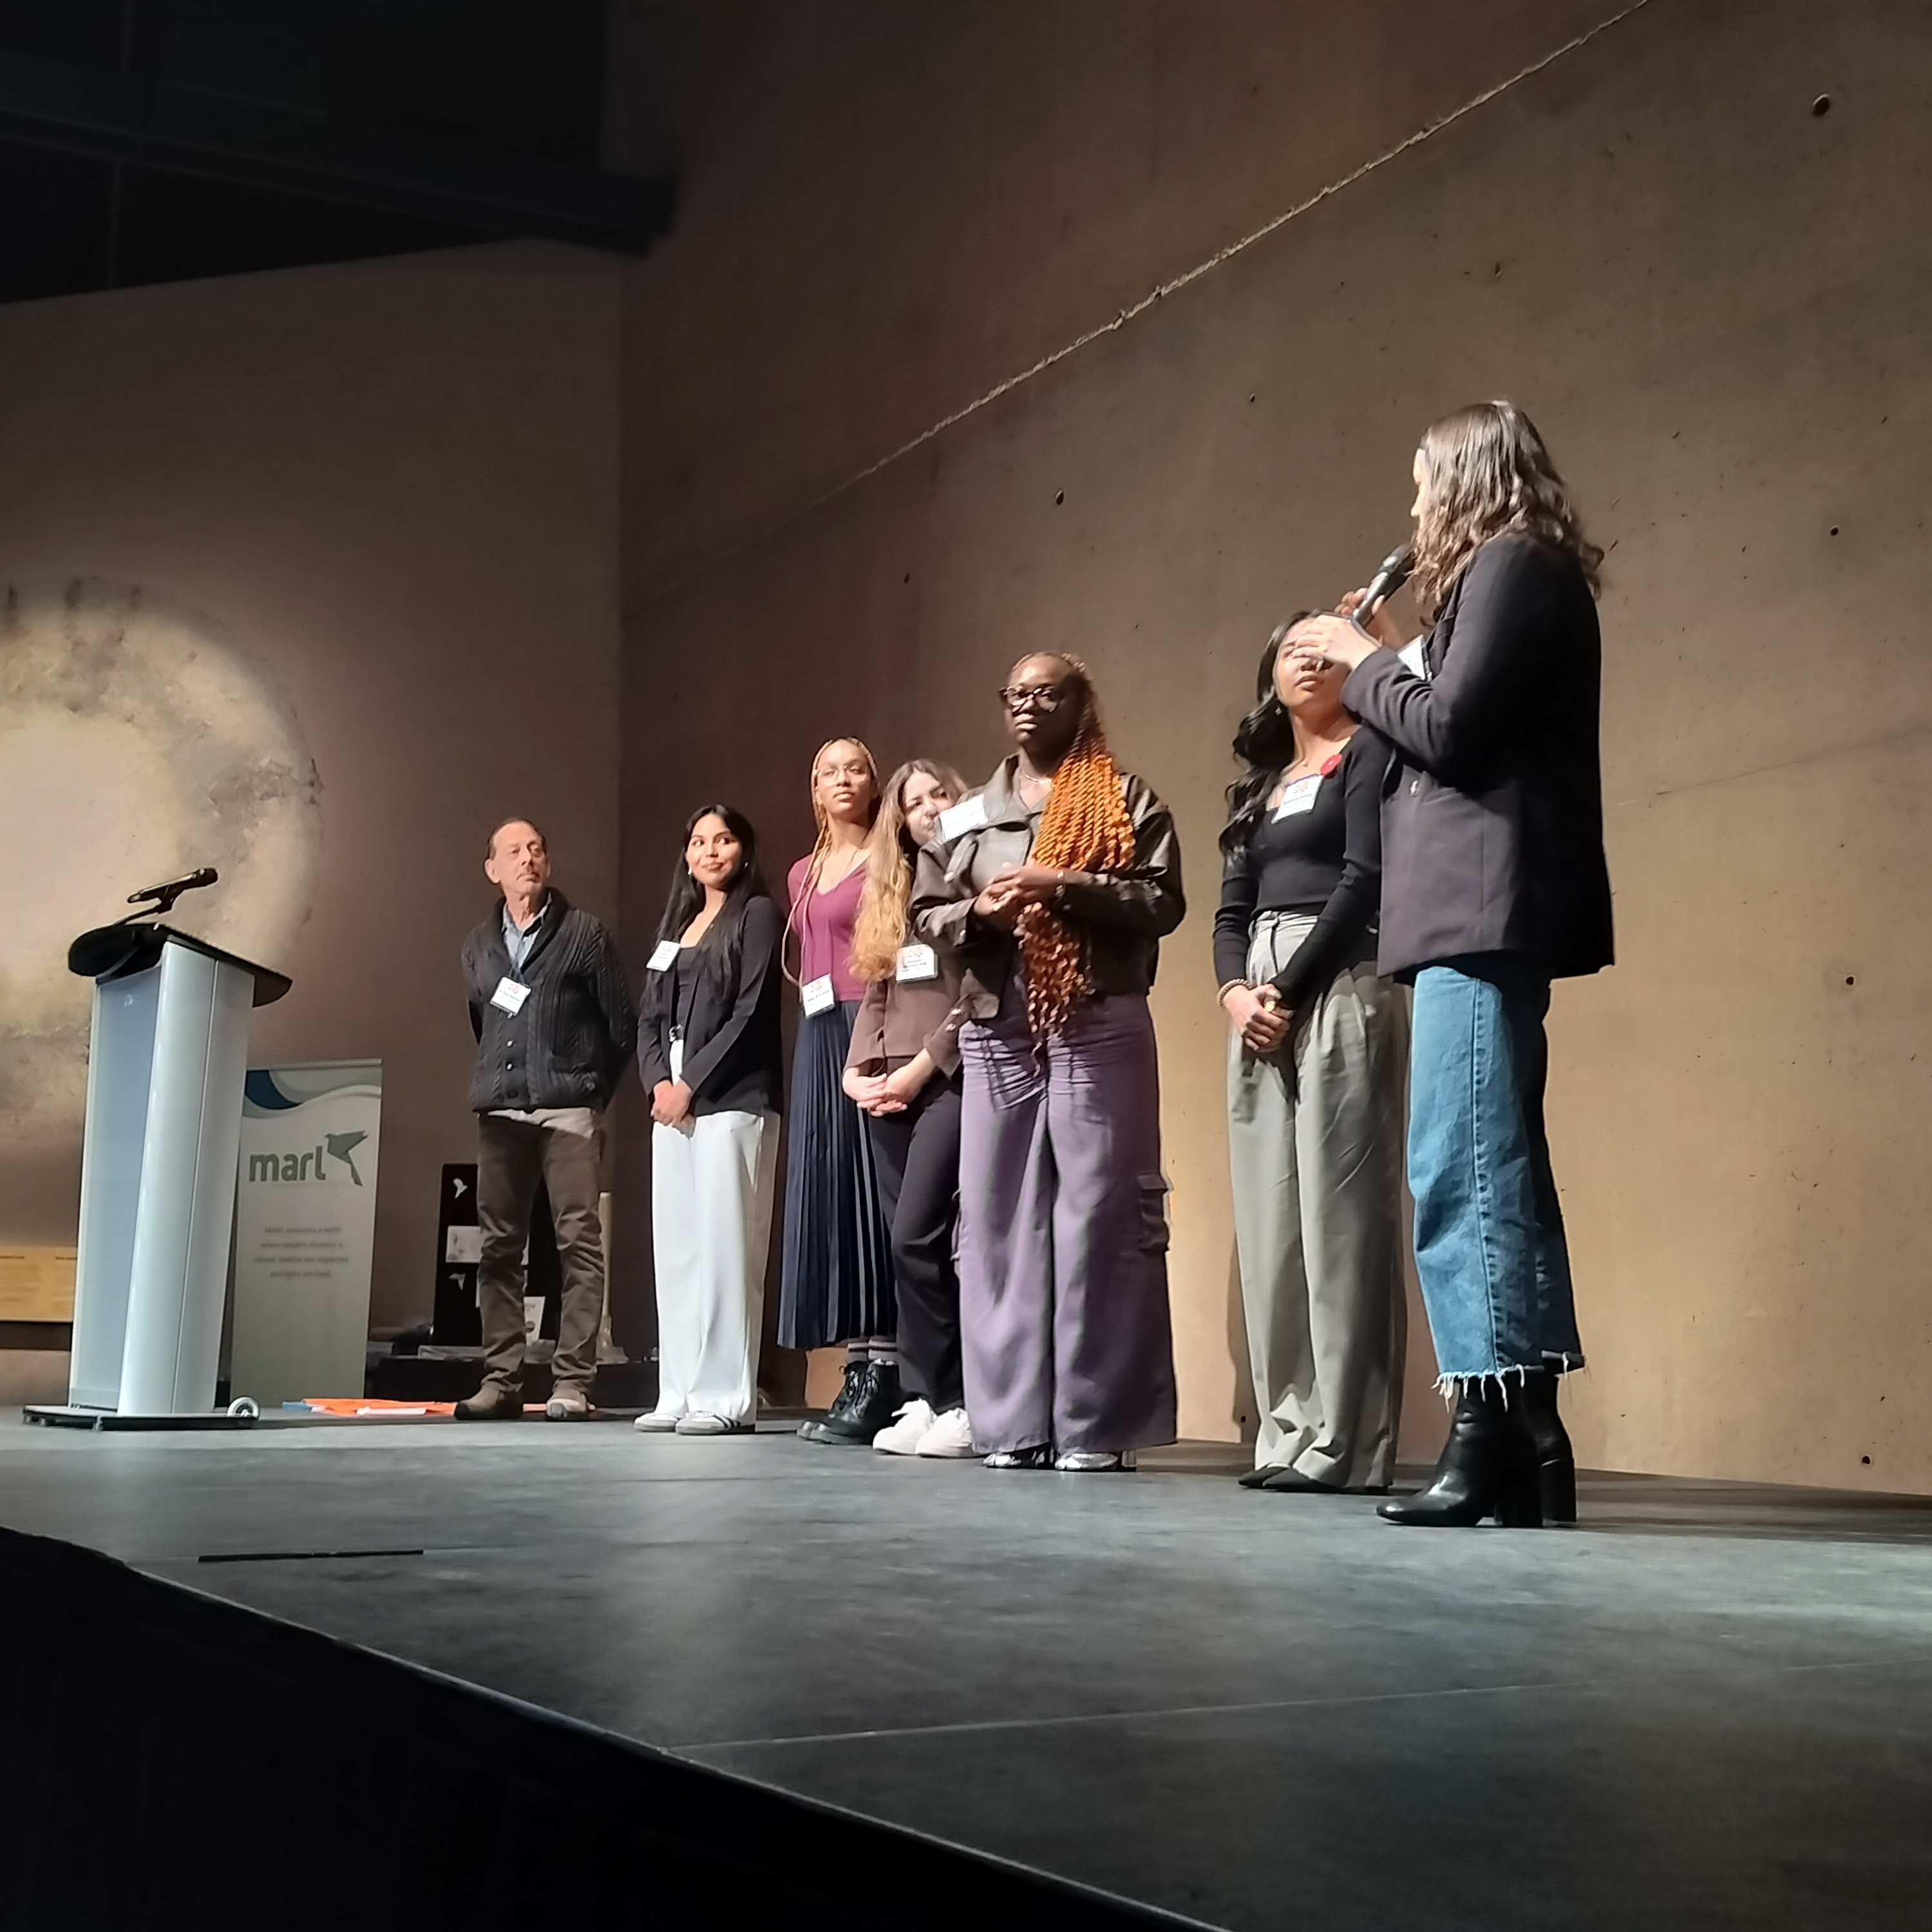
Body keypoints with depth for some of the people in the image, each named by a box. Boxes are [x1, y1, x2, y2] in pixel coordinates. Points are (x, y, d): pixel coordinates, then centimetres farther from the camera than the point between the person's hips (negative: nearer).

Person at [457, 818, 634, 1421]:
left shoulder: (583, 934, 3)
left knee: (579, 1245, -7)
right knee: (499, 1247, 3)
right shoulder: (479, 946, 16)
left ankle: (572, 1381, -7)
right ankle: (501, 1379, 7)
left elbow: (620, 1025, 4)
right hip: (500, 1113, 4)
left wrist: (593, 1089, 7)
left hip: (569, 1111, -4)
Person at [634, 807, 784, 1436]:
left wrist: (692, 1084, -11)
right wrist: (659, 1081, -3)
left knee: (723, 1244, -9)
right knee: (675, 1248, 5)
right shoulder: (676, 924, 21)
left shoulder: (758, 914, 1)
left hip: (732, 1100, -7)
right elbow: (650, 1017, 15)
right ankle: (678, 1393, 8)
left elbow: (751, 1012, -9)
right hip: (672, 1100, 7)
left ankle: (725, 1396, -7)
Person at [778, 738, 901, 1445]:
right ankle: (859, 1366, 6)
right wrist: (816, 1034, 10)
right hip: (818, 1040, 7)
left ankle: (883, 1378, -9)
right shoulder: (803, 874, 21)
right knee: (825, 1196, 3)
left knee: (870, 1193, -10)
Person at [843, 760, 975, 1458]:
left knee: (918, 1238, -15)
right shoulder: (889, 892, 20)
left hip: (952, 1078, -7)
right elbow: (875, 992, 18)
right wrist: (858, 1069, 4)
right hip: (889, 1087, 7)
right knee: (908, 1245, 5)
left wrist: (924, 1065, -12)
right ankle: (923, 1399, 8)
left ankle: (957, 1402, -10)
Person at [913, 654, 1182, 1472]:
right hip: (996, 1030, 4)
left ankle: (1097, 1425, -2)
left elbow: (1162, 902, -2)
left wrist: (1066, 887, -13)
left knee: (1099, 1213, -7)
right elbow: (926, 913, 17)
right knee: (997, 1215, 0)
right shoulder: (966, 817, 18)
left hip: (1100, 1026, -4)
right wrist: (979, 911, -4)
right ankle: (1014, 1421, 6)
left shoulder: (1126, 801, 7)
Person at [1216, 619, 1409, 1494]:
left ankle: (1345, 1445, -8)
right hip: (1260, 999, 7)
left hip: (1340, 988, -7)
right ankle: (1286, 1435, 10)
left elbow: (1365, 878, -9)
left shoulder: (1366, 751, 3)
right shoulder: (1257, 786, 23)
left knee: (1340, 1214, -10)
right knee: (1269, 1220, 5)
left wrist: (1290, 988, -13)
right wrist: (1236, 990, -4)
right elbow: (1232, 910, 16)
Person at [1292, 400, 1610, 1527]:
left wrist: (1365, 666, -1)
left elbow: (1450, 731, -15)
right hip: (1490, 908, 11)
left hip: (1486, 906, -11)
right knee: (1496, 1173, 8)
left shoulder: (1509, 565, -5)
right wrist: (1386, 662, 16)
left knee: (1459, 1173, -13)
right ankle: (1526, 1440, 9)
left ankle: (1495, 1439, -14)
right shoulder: (1527, 574, 24)